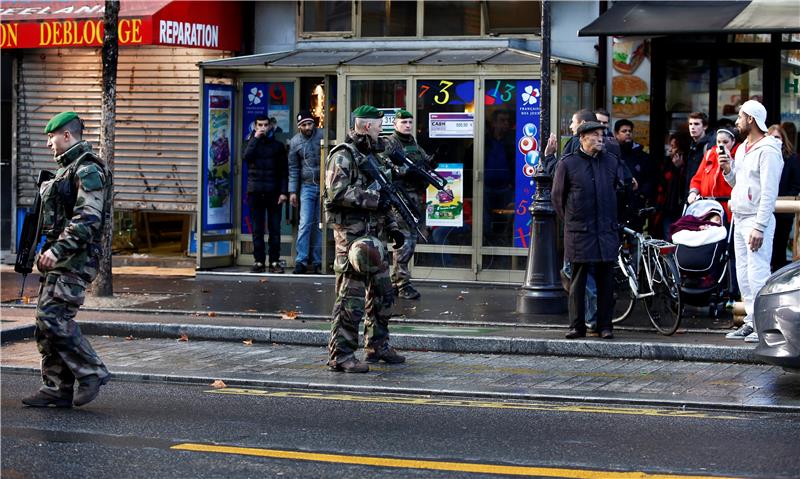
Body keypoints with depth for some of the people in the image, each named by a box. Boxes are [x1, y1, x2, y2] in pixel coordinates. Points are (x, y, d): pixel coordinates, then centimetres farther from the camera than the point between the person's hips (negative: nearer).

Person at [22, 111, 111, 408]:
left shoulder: (88, 170, -11)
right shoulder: (68, 168, 21)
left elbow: (87, 219, -22)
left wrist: (58, 249, -26)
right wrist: (48, 249, 21)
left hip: (75, 260, -10)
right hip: (59, 257, 10)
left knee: (53, 318, -16)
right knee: (46, 323, 6)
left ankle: (91, 373, -6)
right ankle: (57, 390, 9)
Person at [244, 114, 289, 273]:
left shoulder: (278, 145, 10)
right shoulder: (251, 143, 12)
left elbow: (284, 171, 7)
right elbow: (246, 157, -11)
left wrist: (283, 192, -3)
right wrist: (256, 138, -8)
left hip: (273, 193, -1)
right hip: (255, 192, 1)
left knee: (274, 229, -2)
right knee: (257, 229, 2)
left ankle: (274, 262, 2)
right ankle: (259, 261, 6)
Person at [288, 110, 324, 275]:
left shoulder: (323, 136, -1)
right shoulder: (295, 142, 3)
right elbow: (293, 168, 7)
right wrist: (292, 191, 2)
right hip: (307, 186, 0)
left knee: (320, 224, 4)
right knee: (305, 224, -8)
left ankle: (317, 261, 9)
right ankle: (301, 261, -8)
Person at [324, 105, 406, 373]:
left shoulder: (370, 155, 19)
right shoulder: (343, 156, -10)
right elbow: (337, 192, -23)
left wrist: (393, 228, 17)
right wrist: (373, 198, -21)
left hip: (372, 236, 9)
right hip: (352, 237, -9)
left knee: (382, 294, 15)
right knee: (351, 298, -9)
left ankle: (377, 347, 27)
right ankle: (341, 356, -6)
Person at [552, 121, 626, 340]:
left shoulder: (612, 162, 9)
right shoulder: (567, 163, 0)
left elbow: (620, 189, 20)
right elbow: (558, 196, 6)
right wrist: (570, 220, 7)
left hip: (607, 231, 3)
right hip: (579, 232, -3)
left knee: (605, 281, 3)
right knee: (578, 280, 1)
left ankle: (605, 326, 9)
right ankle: (577, 326, 6)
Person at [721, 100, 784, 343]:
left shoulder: (767, 151, -12)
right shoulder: (742, 149, 17)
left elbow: (769, 192, -17)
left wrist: (759, 227, -21)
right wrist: (728, 171, 4)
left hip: (756, 220, -9)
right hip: (739, 219, 9)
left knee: (758, 273, -12)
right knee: (743, 274, 10)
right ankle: (752, 321, 15)